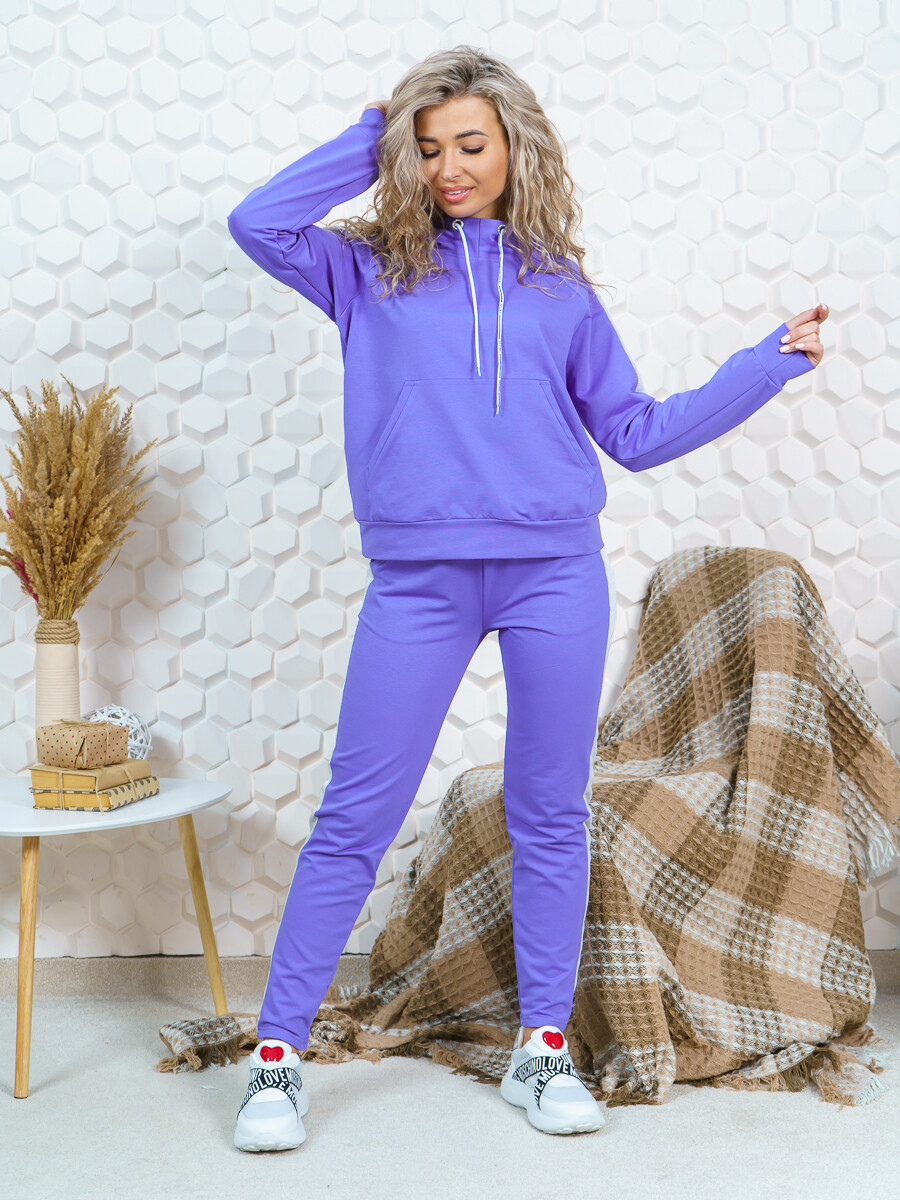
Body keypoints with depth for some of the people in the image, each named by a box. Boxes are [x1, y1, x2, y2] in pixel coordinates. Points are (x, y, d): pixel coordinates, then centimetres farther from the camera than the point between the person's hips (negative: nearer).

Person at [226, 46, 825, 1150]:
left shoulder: (560, 288, 13)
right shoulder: (370, 271, 10)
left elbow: (635, 432, 14)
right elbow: (256, 223, -4)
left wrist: (769, 363, 11)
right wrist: (369, 140, 4)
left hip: (558, 570, 2)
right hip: (418, 578, -1)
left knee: (552, 814, 8)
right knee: (354, 819, 0)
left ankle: (542, 1049, 22)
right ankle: (276, 1054, 11)